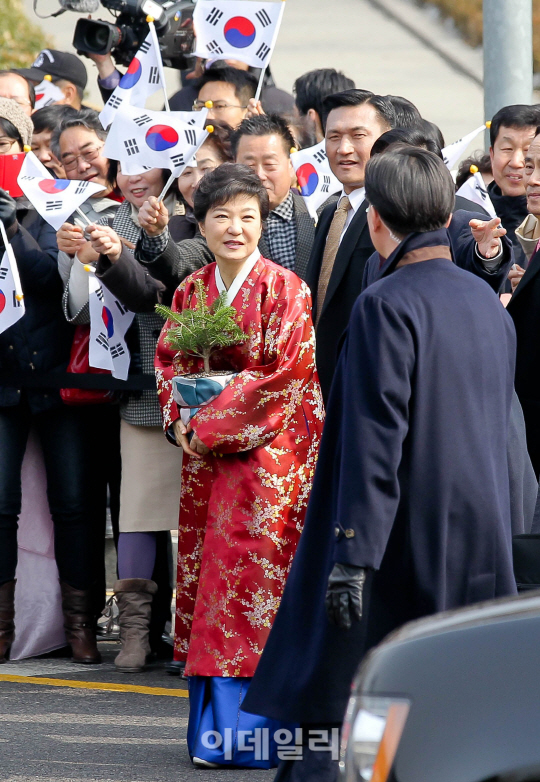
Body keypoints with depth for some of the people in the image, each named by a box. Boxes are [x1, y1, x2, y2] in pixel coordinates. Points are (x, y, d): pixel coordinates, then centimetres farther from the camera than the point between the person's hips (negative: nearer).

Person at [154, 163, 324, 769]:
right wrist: (180, 418, -7)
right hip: (204, 456, 6)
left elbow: (285, 374, -14)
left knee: (251, 579, -9)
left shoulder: (282, 289, -7)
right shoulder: (191, 291, 11)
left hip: (266, 453, -6)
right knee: (206, 576, 7)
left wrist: (212, 423, -14)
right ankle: (214, 724, 14)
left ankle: (246, 734, -6)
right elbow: (168, 361, 13)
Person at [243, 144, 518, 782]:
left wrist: (354, 556, -20)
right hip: (480, 553, 7)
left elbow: (375, 441, -19)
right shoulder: (488, 304, 11)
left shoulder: (385, 305, -13)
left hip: (405, 552, -7)